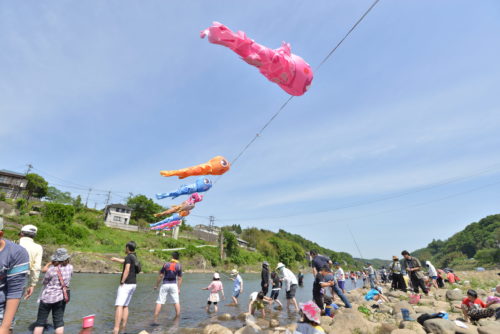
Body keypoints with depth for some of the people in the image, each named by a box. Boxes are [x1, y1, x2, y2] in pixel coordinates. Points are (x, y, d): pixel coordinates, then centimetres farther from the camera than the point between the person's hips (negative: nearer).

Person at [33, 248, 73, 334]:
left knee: (40, 321, 11)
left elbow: (45, 282, -2)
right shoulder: (70, 268, -8)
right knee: (59, 321, 11)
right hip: (61, 298, 3)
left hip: (47, 298, -3)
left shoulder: (51, 270, -18)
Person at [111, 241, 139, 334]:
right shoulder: (134, 257, 16)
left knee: (119, 306, -14)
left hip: (126, 284, -9)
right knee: (125, 306, 15)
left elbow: (127, 270, -21)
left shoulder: (129, 257, -10)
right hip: (133, 284, 9)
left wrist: (122, 282, -18)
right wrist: (116, 259, 51)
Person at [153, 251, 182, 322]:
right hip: (174, 285, 0)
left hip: (165, 284, 0)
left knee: (159, 302, 5)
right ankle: (177, 318, 14)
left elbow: (160, 276, 3)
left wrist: (156, 285, 13)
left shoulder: (166, 264, 3)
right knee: (176, 302, 10)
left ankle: (155, 319, 2)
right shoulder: (179, 266, 1)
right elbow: (179, 278, 0)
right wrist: (179, 288, 6)